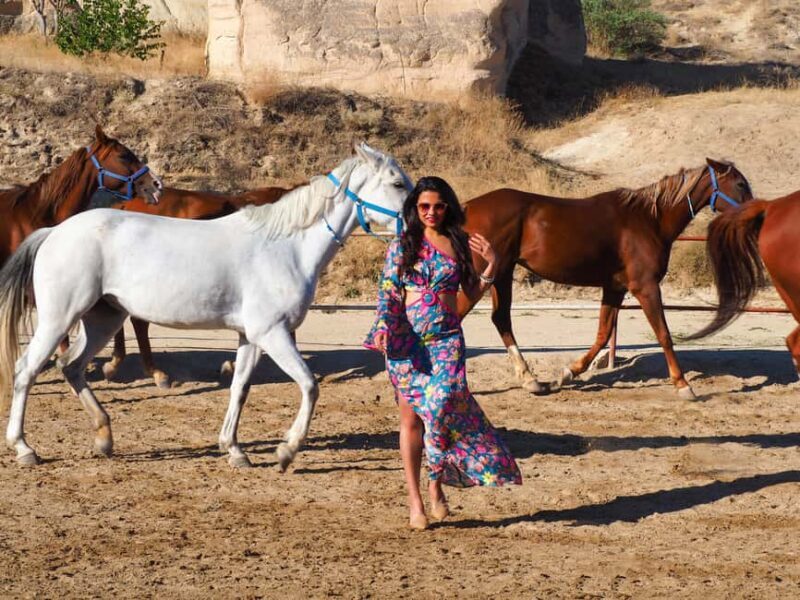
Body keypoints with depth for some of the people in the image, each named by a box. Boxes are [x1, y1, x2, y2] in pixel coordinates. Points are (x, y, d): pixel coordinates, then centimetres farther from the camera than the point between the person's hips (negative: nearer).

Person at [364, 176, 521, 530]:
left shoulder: (459, 244, 8)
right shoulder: (402, 246, 4)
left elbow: (472, 292, 13)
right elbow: (388, 292, -2)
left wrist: (491, 265, -2)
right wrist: (383, 328, -17)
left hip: (447, 340, 0)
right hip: (406, 340, 0)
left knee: (441, 406, -16)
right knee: (411, 416, 2)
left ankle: (437, 486, 4)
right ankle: (414, 501, 8)